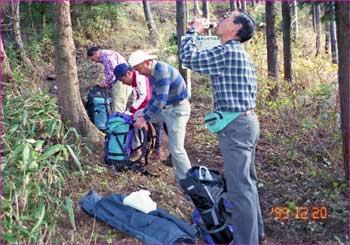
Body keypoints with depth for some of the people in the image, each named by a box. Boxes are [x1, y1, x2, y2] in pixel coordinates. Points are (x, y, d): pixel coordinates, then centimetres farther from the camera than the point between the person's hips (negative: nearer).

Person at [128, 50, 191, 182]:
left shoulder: (162, 71, -24)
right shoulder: (152, 73, 6)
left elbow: (161, 100, -29)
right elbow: (154, 97, 14)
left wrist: (144, 119, -25)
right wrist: (143, 114, 4)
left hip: (177, 109, -9)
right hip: (165, 108, 10)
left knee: (176, 148, -11)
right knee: (137, 116, 9)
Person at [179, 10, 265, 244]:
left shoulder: (227, 51, -14)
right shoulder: (243, 54, 18)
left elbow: (188, 57, -9)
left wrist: (194, 30, 7)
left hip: (235, 125, -10)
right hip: (248, 120, 10)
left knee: (239, 187, -5)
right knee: (248, 181, 19)